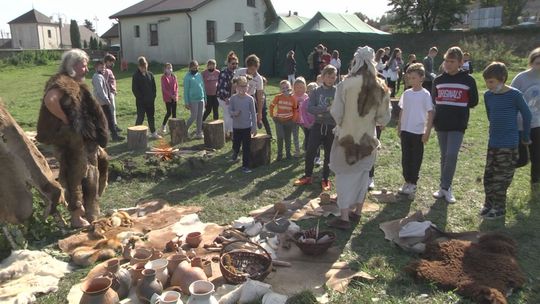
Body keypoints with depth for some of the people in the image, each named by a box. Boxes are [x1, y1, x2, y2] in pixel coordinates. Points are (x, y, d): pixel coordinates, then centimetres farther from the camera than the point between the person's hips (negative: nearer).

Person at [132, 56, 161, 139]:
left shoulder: (150, 74, 7)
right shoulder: (136, 76, -7)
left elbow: (154, 87, 10)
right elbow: (134, 89, -10)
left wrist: (153, 97, 0)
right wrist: (140, 98, -14)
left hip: (150, 101, 5)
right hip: (141, 102, -5)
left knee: (151, 117, 13)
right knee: (140, 118, -2)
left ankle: (153, 133, 22)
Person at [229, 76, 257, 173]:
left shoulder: (250, 99, -7)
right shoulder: (233, 98, -5)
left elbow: (253, 113, -4)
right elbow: (230, 111, 4)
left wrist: (254, 127, -5)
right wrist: (234, 113, -20)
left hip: (247, 127, -1)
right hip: (236, 127, 1)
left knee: (246, 147, 2)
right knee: (236, 145, 15)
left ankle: (245, 166, 12)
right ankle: (235, 154, 49)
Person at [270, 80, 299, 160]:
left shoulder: (293, 98, -5)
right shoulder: (278, 97, -8)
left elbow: (295, 109, 4)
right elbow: (272, 106, 3)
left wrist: (294, 119, -2)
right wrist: (272, 116, 0)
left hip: (289, 121, 1)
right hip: (279, 121, -1)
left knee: (287, 138, 10)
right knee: (280, 137, -10)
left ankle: (288, 153, 24)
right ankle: (279, 155, 3)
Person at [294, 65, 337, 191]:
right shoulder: (316, 92, 0)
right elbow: (309, 108, -10)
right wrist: (325, 109, -21)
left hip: (332, 127, 0)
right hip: (318, 126, 1)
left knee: (329, 155, 9)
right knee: (310, 152, 0)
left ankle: (325, 179, 25)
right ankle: (307, 176, 19)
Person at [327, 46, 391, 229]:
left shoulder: (345, 84, -16)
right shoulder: (380, 88, -4)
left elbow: (336, 113, -14)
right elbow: (384, 119, -1)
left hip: (346, 137, -4)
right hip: (368, 139, 4)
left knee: (345, 176, 5)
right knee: (362, 174, 17)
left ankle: (344, 217, 5)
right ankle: (357, 212, 28)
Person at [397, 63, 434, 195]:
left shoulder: (425, 94, -9)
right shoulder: (406, 93, 5)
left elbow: (430, 114, -9)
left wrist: (427, 132, -12)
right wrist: (399, 127, 11)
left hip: (418, 132, -5)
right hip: (405, 130, 5)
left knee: (416, 159, 5)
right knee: (405, 157, 10)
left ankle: (413, 183, 16)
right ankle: (407, 181, 21)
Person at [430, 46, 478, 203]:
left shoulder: (468, 80, -3)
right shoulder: (438, 80, 7)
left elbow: (473, 101, 3)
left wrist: (459, 107, 1)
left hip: (458, 125, -3)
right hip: (441, 124, 4)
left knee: (451, 155, -13)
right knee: (444, 156, 10)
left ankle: (446, 187, 1)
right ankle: (444, 187, 20)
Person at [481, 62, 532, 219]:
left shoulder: (514, 95, -13)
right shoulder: (488, 95, 3)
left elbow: (527, 115, -5)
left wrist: (525, 137, 4)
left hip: (508, 144, -6)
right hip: (493, 142, 6)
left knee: (501, 177, 0)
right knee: (489, 175, 11)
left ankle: (499, 207, 12)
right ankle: (489, 203, 24)